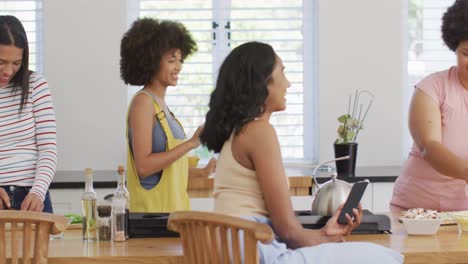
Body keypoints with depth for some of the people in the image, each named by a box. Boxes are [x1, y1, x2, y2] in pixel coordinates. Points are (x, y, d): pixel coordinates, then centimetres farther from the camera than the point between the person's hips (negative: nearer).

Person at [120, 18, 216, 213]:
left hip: (173, 207, 8)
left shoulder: (160, 104, 15)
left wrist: (201, 172, 12)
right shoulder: (143, 102, -10)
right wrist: (191, 143, -19)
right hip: (153, 210, -8)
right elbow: (143, 166, -19)